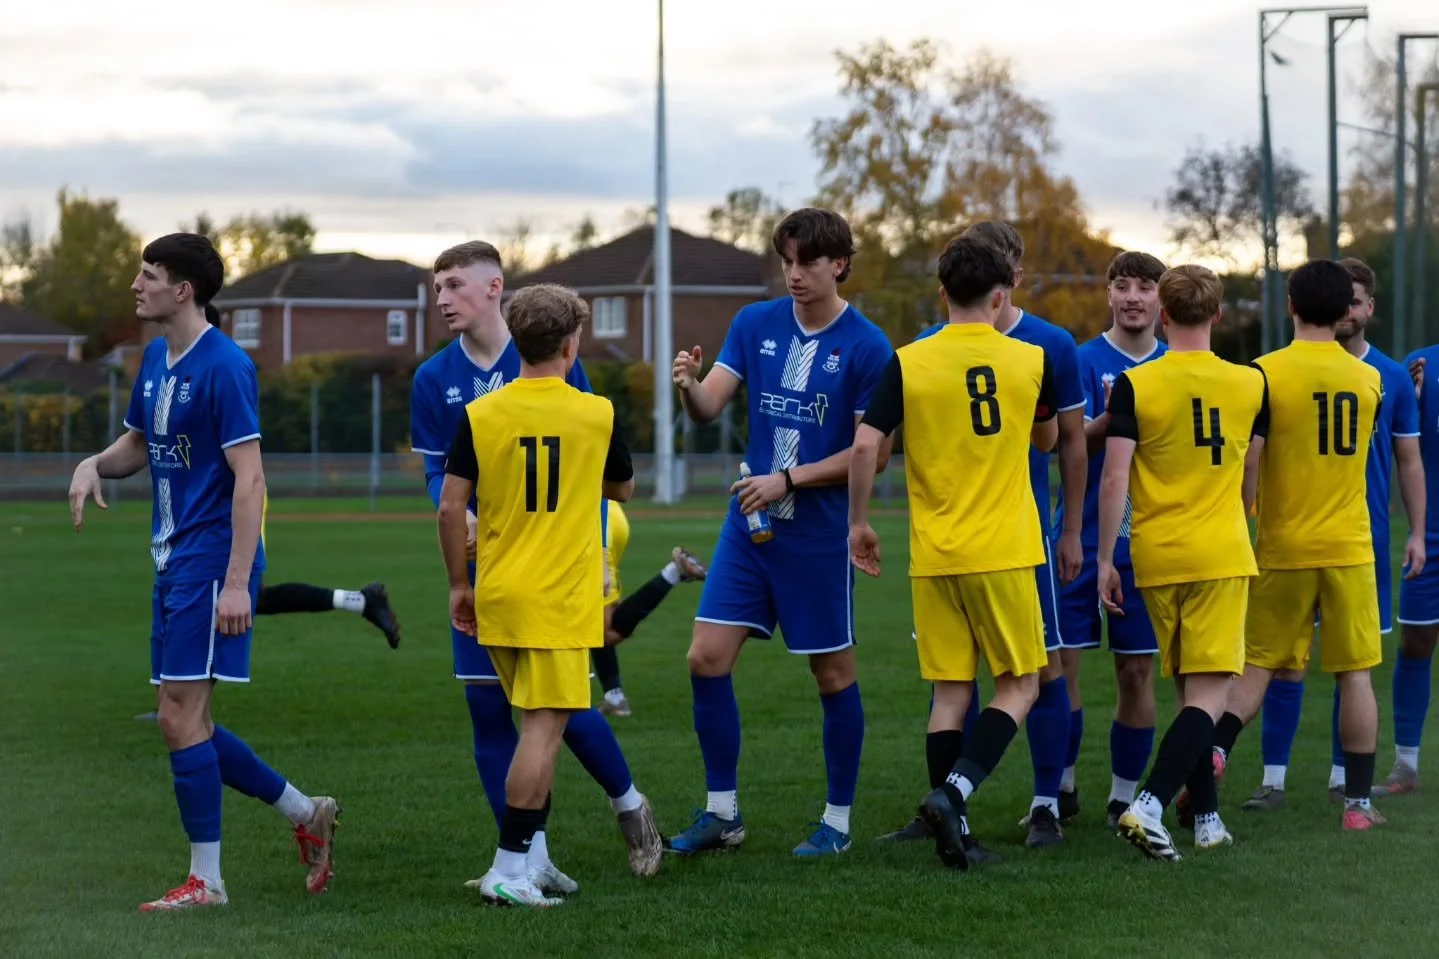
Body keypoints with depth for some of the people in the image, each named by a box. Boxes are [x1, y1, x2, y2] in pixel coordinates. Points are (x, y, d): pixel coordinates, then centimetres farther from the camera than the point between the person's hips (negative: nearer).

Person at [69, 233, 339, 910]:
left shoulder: (224, 366, -15)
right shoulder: (155, 359, 12)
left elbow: (249, 479, -18)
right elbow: (139, 445, 27)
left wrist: (237, 582, -23)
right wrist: (95, 465, 3)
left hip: (211, 562, -9)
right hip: (173, 562, 9)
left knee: (180, 717, -8)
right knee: (186, 722, 11)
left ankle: (205, 881, 1)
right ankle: (308, 815, 25)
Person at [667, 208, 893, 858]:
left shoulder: (867, 348, -9)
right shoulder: (755, 324, 4)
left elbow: (875, 453, -10)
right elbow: (708, 407, -3)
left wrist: (789, 480, -17)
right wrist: (689, 386, -26)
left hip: (820, 531, -4)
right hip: (749, 520, 4)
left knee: (832, 673, 5)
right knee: (707, 657, -3)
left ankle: (837, 821, 18)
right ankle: (722, 812, 9)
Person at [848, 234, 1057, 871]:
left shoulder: (908, 363, -2)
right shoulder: (1030, 361, 0)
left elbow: (865, 446, -10)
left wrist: (859, 523, 3)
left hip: (934, 555, 2)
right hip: (1004, 553, -2)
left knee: (950, 692, 8)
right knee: (1019, 685, 7)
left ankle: (951, 828, 5)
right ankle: (954, 791, -13)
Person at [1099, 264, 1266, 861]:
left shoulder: (1134, 385, -4)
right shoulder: (1250, 384, 2)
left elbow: (1114, 479, -9)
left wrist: (1104, 559, -3)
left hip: (1156, 558, 1)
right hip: (1223, 554, -1)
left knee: (1188, 690, 15)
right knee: (1208, 695, -6)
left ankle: (1207, 819, 17)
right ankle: (1149, 806, -24)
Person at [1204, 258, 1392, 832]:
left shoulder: (1266, 372, -9)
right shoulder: (1369, 378, 2)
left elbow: (1248, 462, -13)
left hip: (1282, 548, -1)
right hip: (1349, 547, 1)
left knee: (1258, 666, 10)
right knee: (1355, 673, 6)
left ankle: (1214, 749, -13)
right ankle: (1358, 802, 7)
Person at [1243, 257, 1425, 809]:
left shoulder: (1392, 377, 6)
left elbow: (1408, 460, 10)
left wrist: (1417, 531, 2)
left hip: (1365, 537, 2)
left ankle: (1342, 778, 15)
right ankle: (1273, 780, -3)